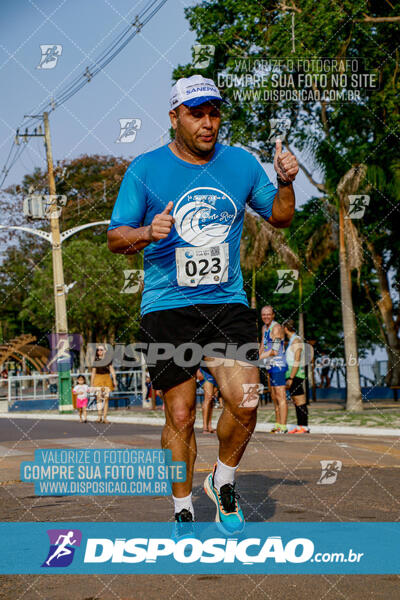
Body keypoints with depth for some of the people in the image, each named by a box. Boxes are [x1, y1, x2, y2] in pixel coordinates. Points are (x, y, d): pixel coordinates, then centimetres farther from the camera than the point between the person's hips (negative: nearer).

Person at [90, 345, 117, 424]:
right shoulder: (95, 360, 9)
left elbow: (112, 370, 8)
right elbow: (93, 372, 12)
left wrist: (114, 380, -2)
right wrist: (91, 383, 9)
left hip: (107, 379, 0)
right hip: (98, 379, 0)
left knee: (106, 398, -2)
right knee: (99, 397, -15)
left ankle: (104, 418, 1)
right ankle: (99, 416, -18)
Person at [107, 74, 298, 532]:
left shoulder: (241, 163, 7)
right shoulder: (145, 169, -2)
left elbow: (279, 217, 18)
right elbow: (115, 238, 0)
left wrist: (285, 183, -2)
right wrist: (147, 233, -21)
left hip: (228, 302, 2)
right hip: (167, 306, -2)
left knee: (244, 403, -14)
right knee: (180, 415, 0)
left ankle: (222, 481, 15)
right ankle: (182, 510, 19)